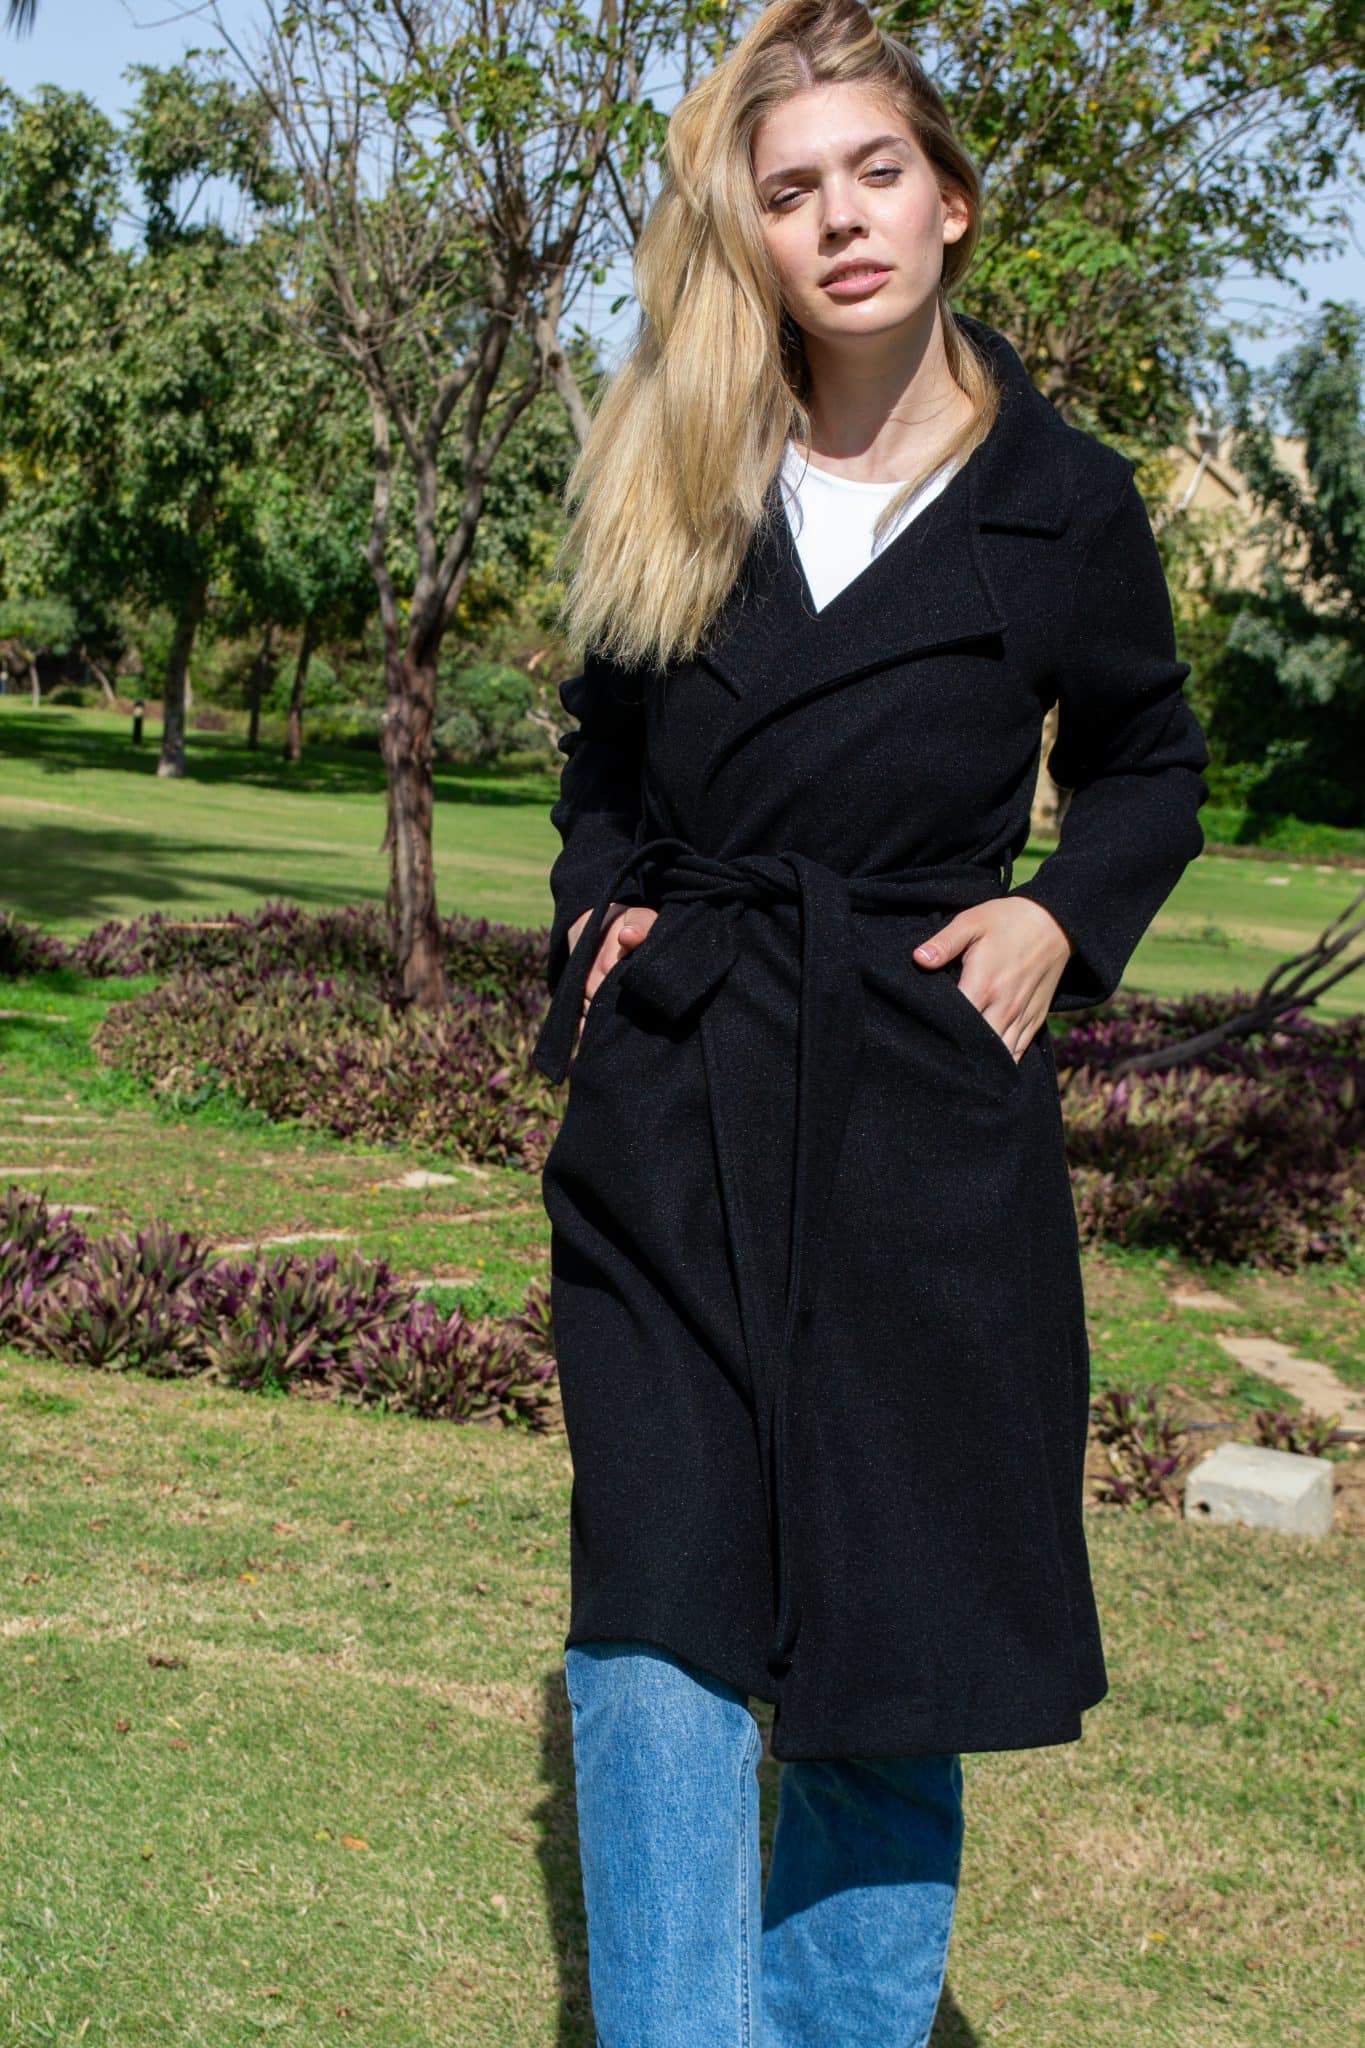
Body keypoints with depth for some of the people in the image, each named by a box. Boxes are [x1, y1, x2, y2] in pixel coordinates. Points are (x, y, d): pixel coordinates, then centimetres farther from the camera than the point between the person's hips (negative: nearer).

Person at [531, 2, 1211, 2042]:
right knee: (661, 1620, -6)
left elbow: (1152, 766, 15)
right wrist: (605, 907, 3)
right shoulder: (674, 491, 6)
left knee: (894, 1627, 8)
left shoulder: (1065, 506, 1)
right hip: (674, 1114, 1)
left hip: (931, 1125, -1)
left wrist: (1065, 916, -2)